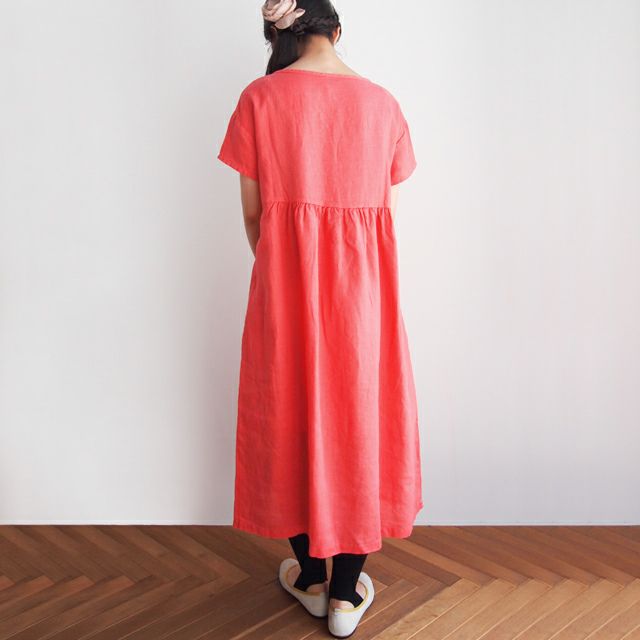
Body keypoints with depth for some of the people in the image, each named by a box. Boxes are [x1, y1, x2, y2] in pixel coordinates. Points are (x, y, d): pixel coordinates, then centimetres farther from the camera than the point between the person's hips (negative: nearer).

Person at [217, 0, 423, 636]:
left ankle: (310, 576, 28)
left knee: (291, 416, 13)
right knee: (357, 417, 10)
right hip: (362, 282, 2)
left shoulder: (258, 99, -1)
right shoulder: (382, 102, 5)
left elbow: (252, 211, 1)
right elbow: (388, 214, 7)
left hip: (284, 278, -1)